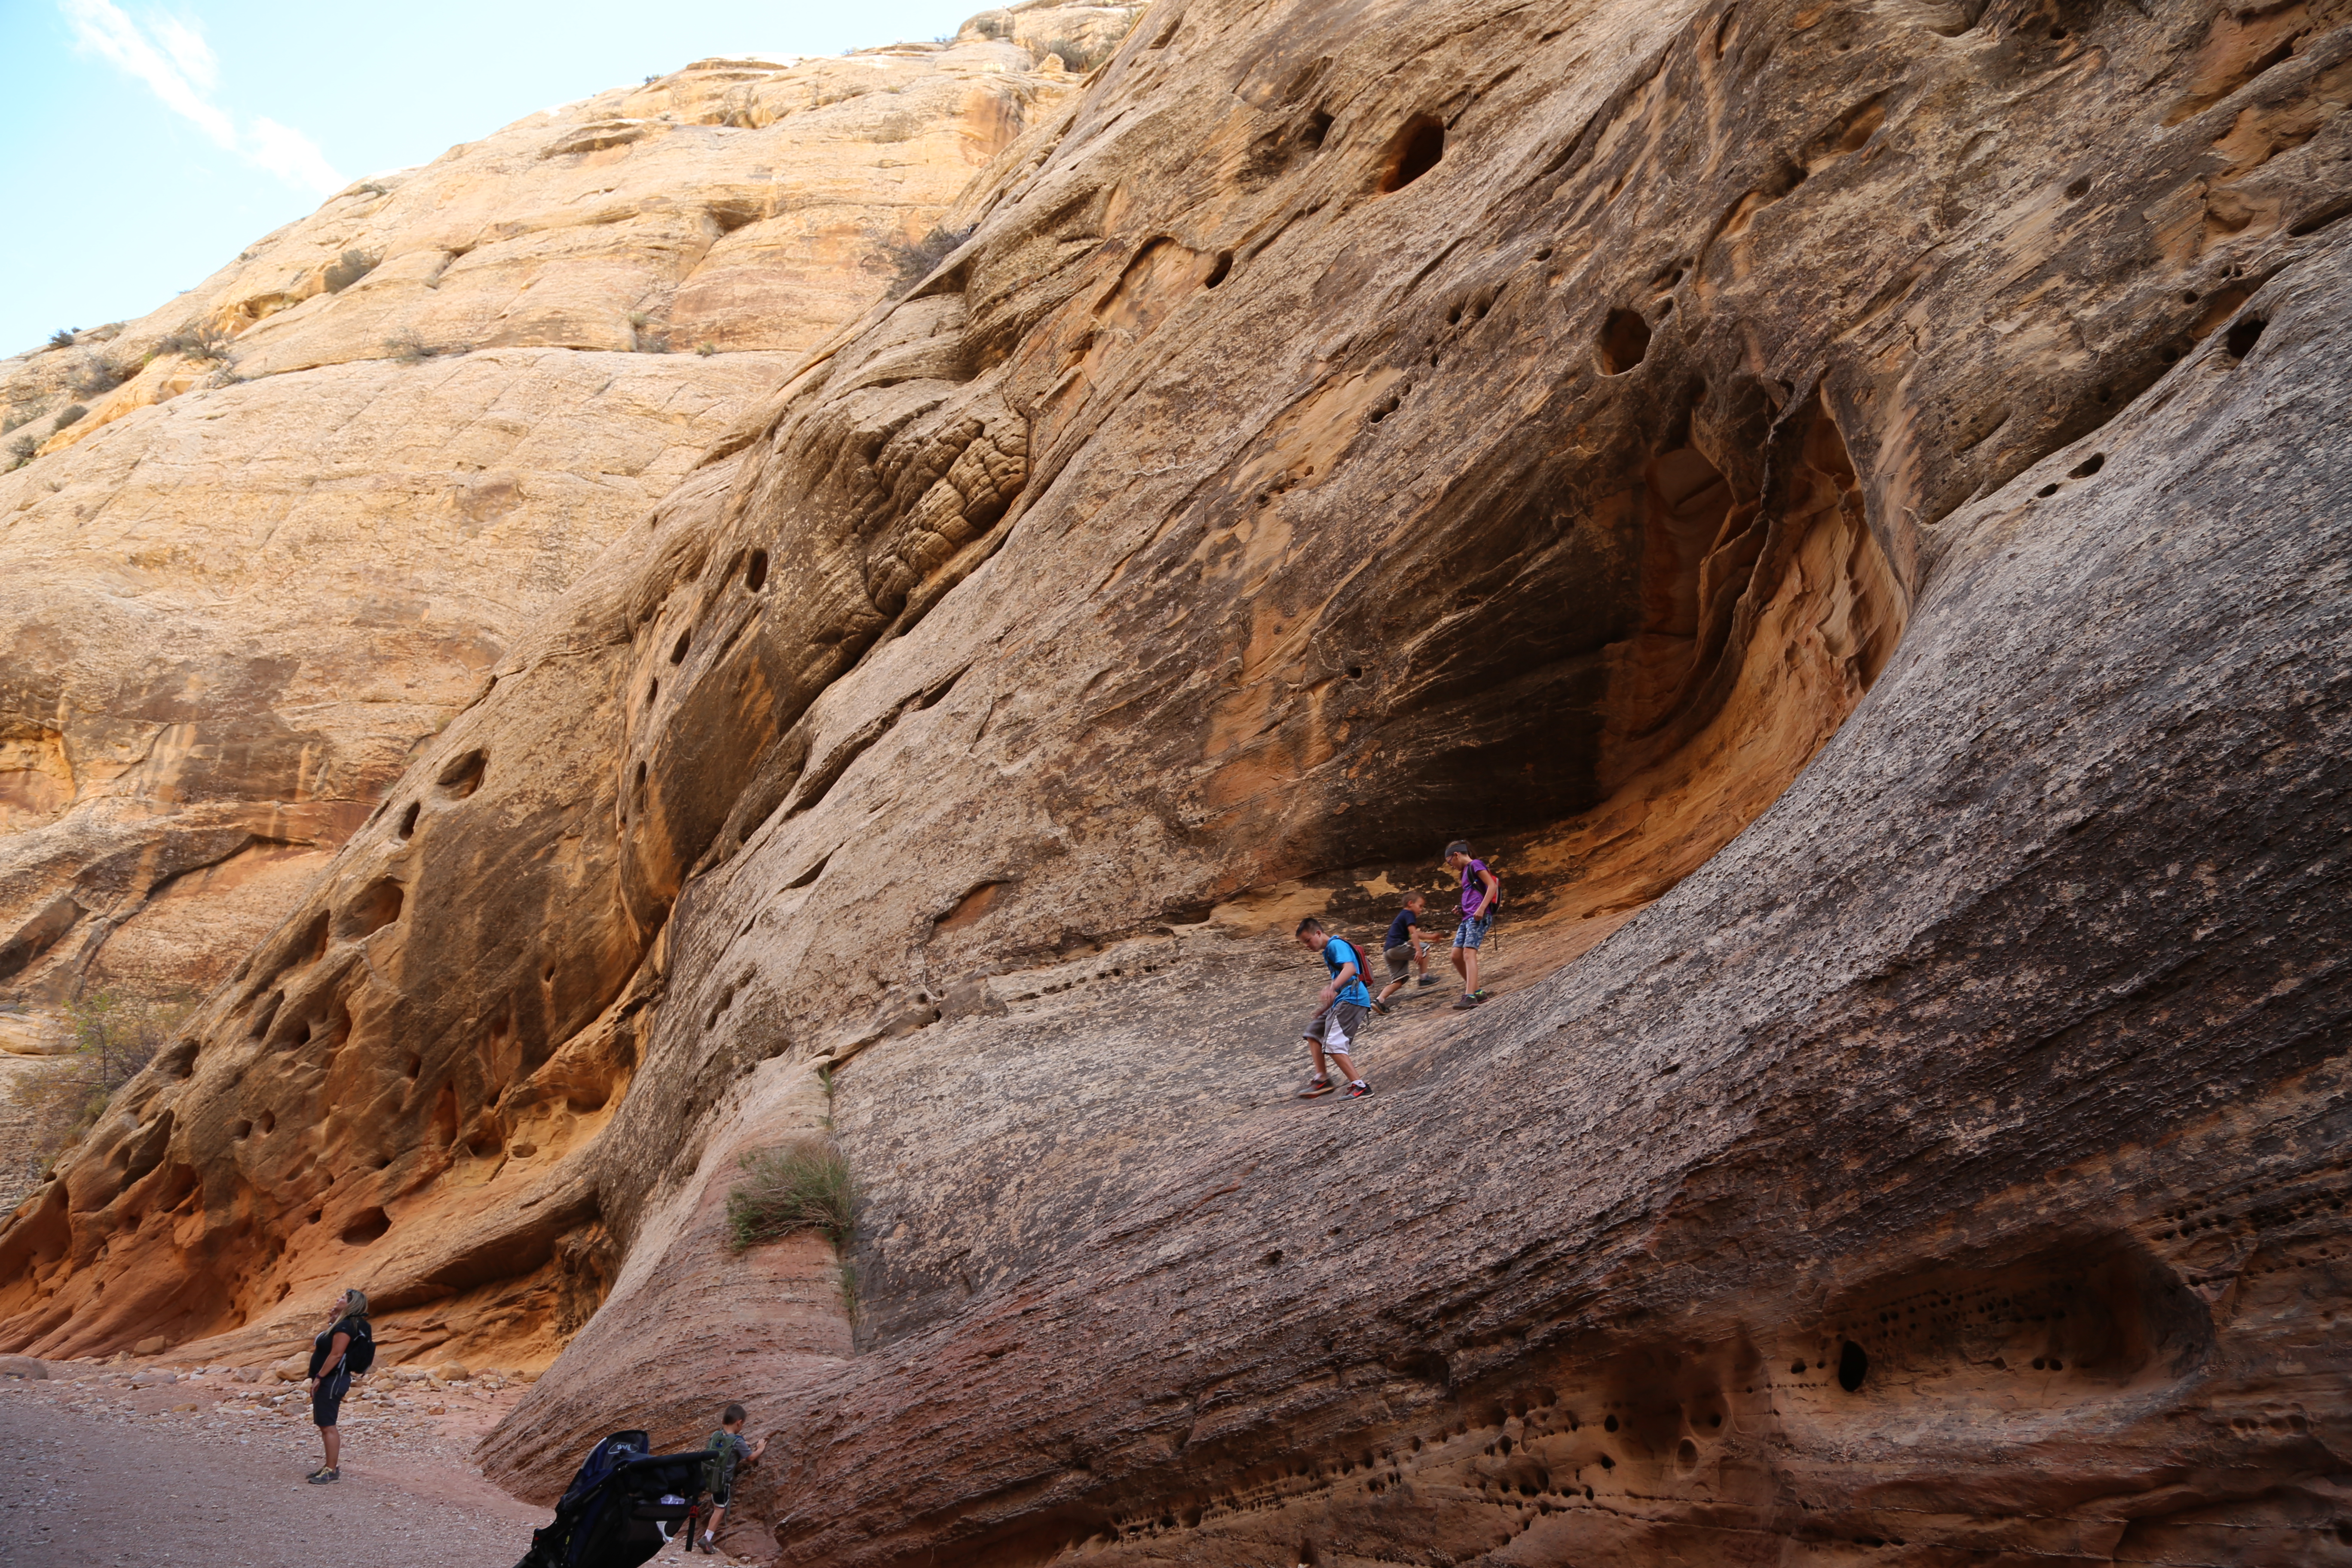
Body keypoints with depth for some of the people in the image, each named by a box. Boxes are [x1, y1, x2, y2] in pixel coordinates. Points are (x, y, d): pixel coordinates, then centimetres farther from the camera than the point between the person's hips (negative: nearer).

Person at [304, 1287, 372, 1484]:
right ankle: (330, 1466, 22)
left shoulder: (345, 1326, -16)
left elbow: (336, 1354, -22)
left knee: (328, 1426, -8)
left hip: (333, 1380, -11)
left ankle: (332, 1470, -5)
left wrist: (319, 1377, -20)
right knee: (325, 1425, 15)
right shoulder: (340, 1324, 16)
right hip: (329, 1380, 11)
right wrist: (330, 1323, 14)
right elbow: (320, 1348, 22)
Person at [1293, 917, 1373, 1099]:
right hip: (1342, 1001, 12)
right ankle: (1322, 1079, 18)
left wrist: (1333, 987, -42)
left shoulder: (1336, 945, -8)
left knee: (1333, 1045, -18)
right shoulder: (1329, 950, 23)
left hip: (1352, 999, -12)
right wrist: (1325, 1007, 33)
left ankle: (1360, 1086, -19)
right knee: (1314, 1031, 21)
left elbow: (1350, 968, -27)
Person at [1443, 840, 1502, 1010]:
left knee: (1469, 953, -20)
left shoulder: (1476, 865, -2)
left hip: (1478, 917, -10)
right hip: (1467, 918, 10)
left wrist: (1481, 909, -21)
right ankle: (1477, 992, 11)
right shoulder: (1465, 872, 25)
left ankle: (1470, 997, -29)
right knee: (1457, 956, 3)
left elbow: (1492, 886, -13)